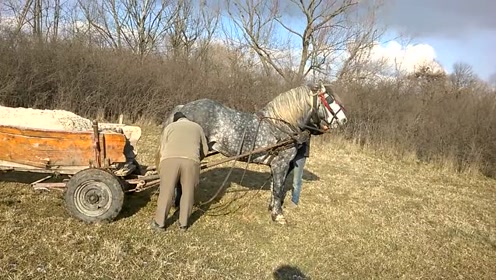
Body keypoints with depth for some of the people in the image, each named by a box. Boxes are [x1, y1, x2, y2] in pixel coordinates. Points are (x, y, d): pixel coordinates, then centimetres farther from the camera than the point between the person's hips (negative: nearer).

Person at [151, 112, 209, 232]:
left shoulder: (169, 126, 25)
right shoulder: (197, 127, 29)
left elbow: (162, 150, 19)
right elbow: (204, 150, 28)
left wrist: (162, 166, 31)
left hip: (170, 160, 0)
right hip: (191, 161, 0)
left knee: (166, 192, 8)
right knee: (188, 192, 12)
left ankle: (159, 223, 18)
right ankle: (183, 223, 21)